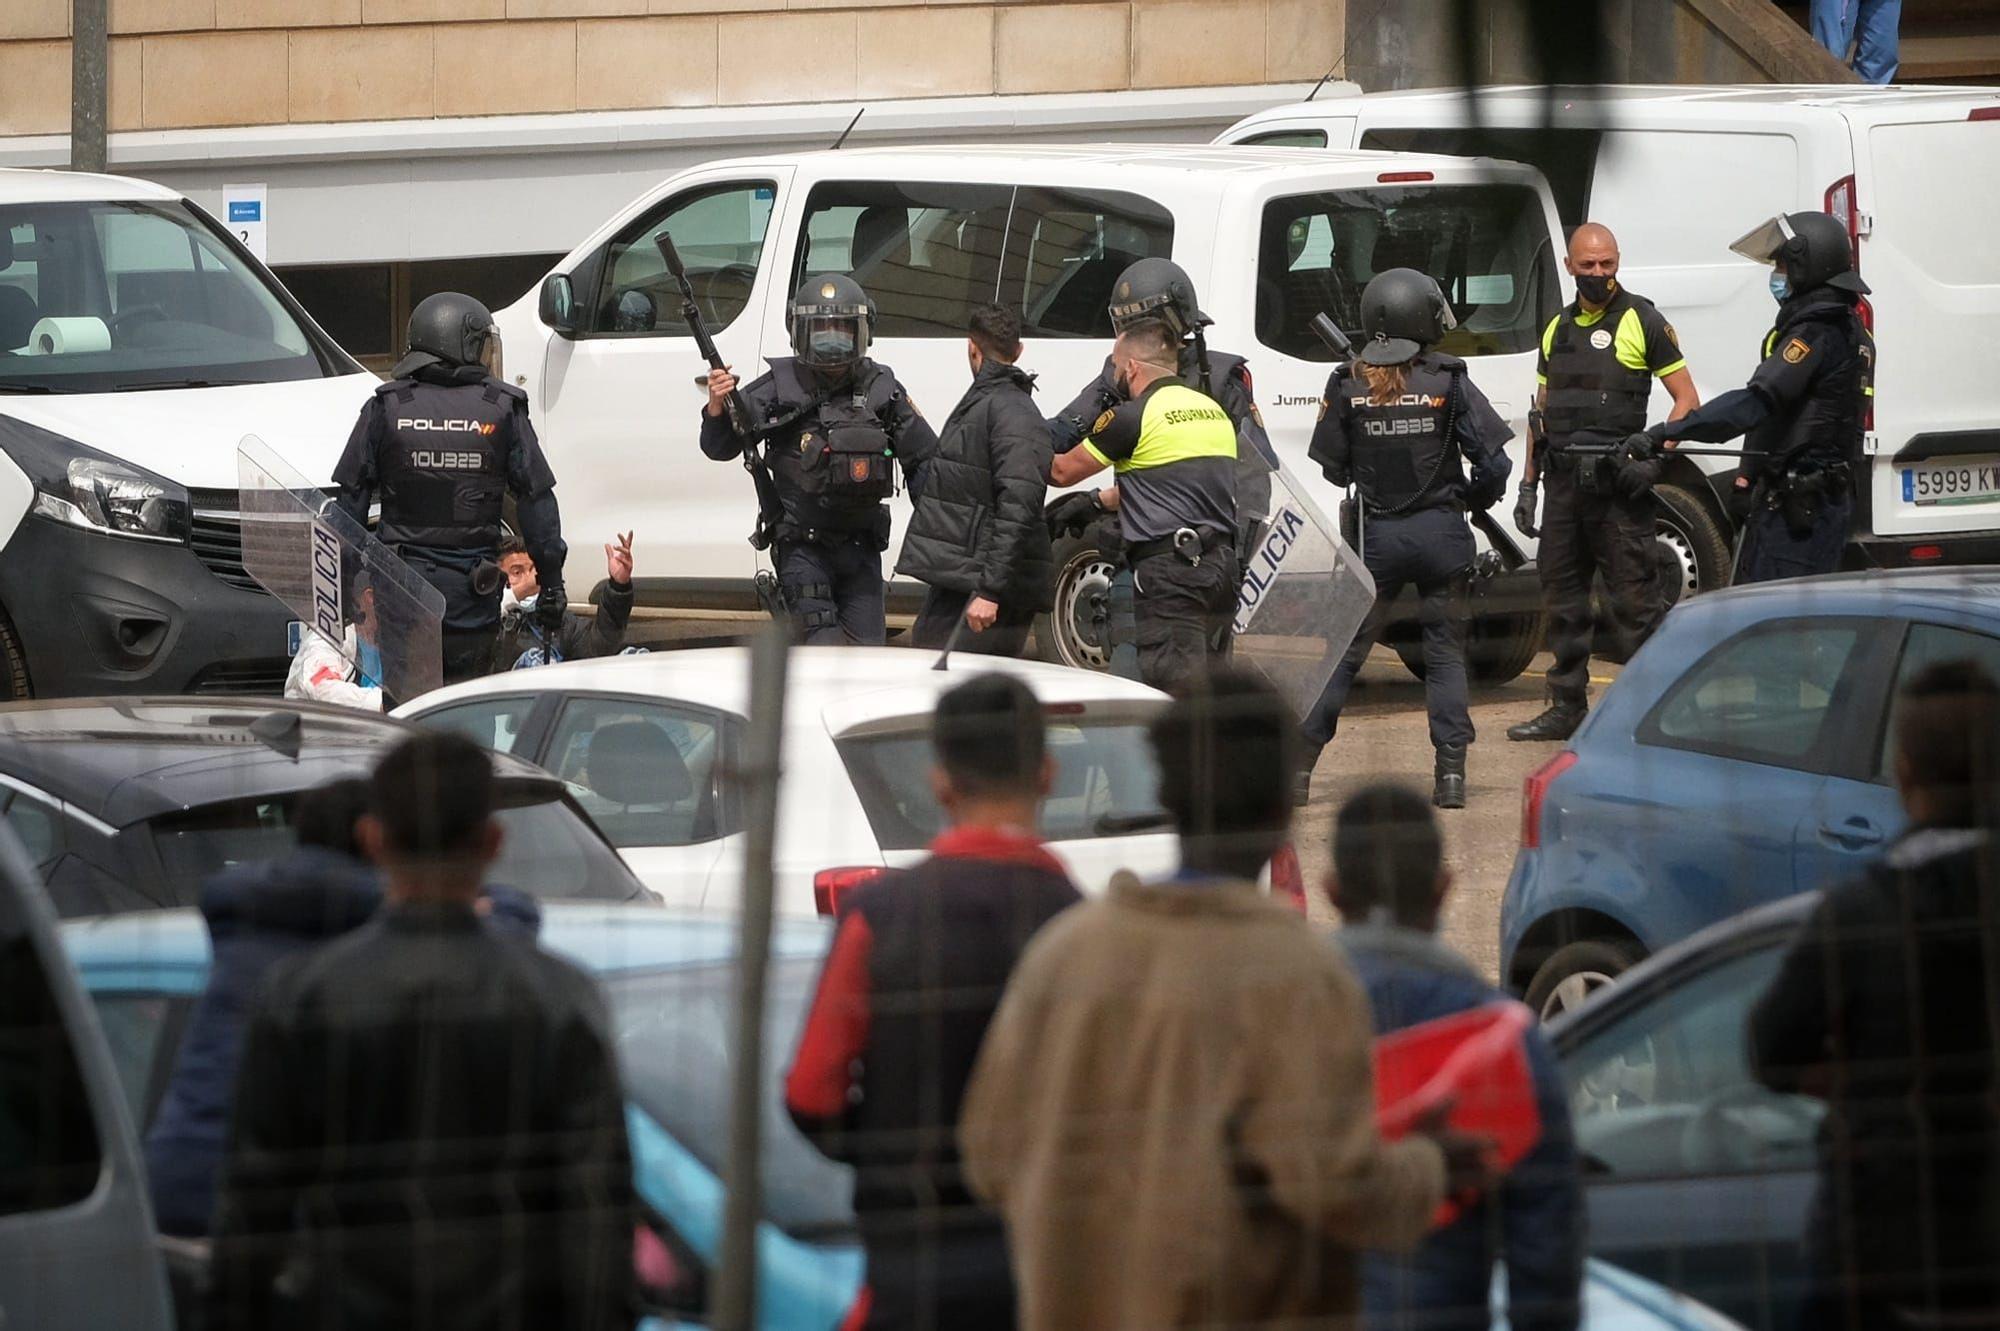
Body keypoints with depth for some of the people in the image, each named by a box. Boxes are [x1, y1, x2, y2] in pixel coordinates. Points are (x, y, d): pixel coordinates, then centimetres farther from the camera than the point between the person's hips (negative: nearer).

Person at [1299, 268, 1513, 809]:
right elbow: (1493, 462, -7)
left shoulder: (1347, 385, -5)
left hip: (1376, 539, 1)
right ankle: (1451, 773, 3)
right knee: (1445, 652, 9)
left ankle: (1299, 766, 8)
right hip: (1442, 536, -1)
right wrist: (1472, 499, 12)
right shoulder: (1448, 382, -8)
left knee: (1342, 649, 9)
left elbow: (1328, 470, 1)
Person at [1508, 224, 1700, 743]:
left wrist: (1653, 457, -15)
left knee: (1633, 597, -7)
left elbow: (1687, 399, -3)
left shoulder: (1642, 321, -1)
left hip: (1618, 484, -6)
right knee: (1563, 598, 10)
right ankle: (1567, 707, 17)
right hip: (1564, 483, 6)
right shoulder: (1557, 329, 17)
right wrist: (1527, 483, 16)